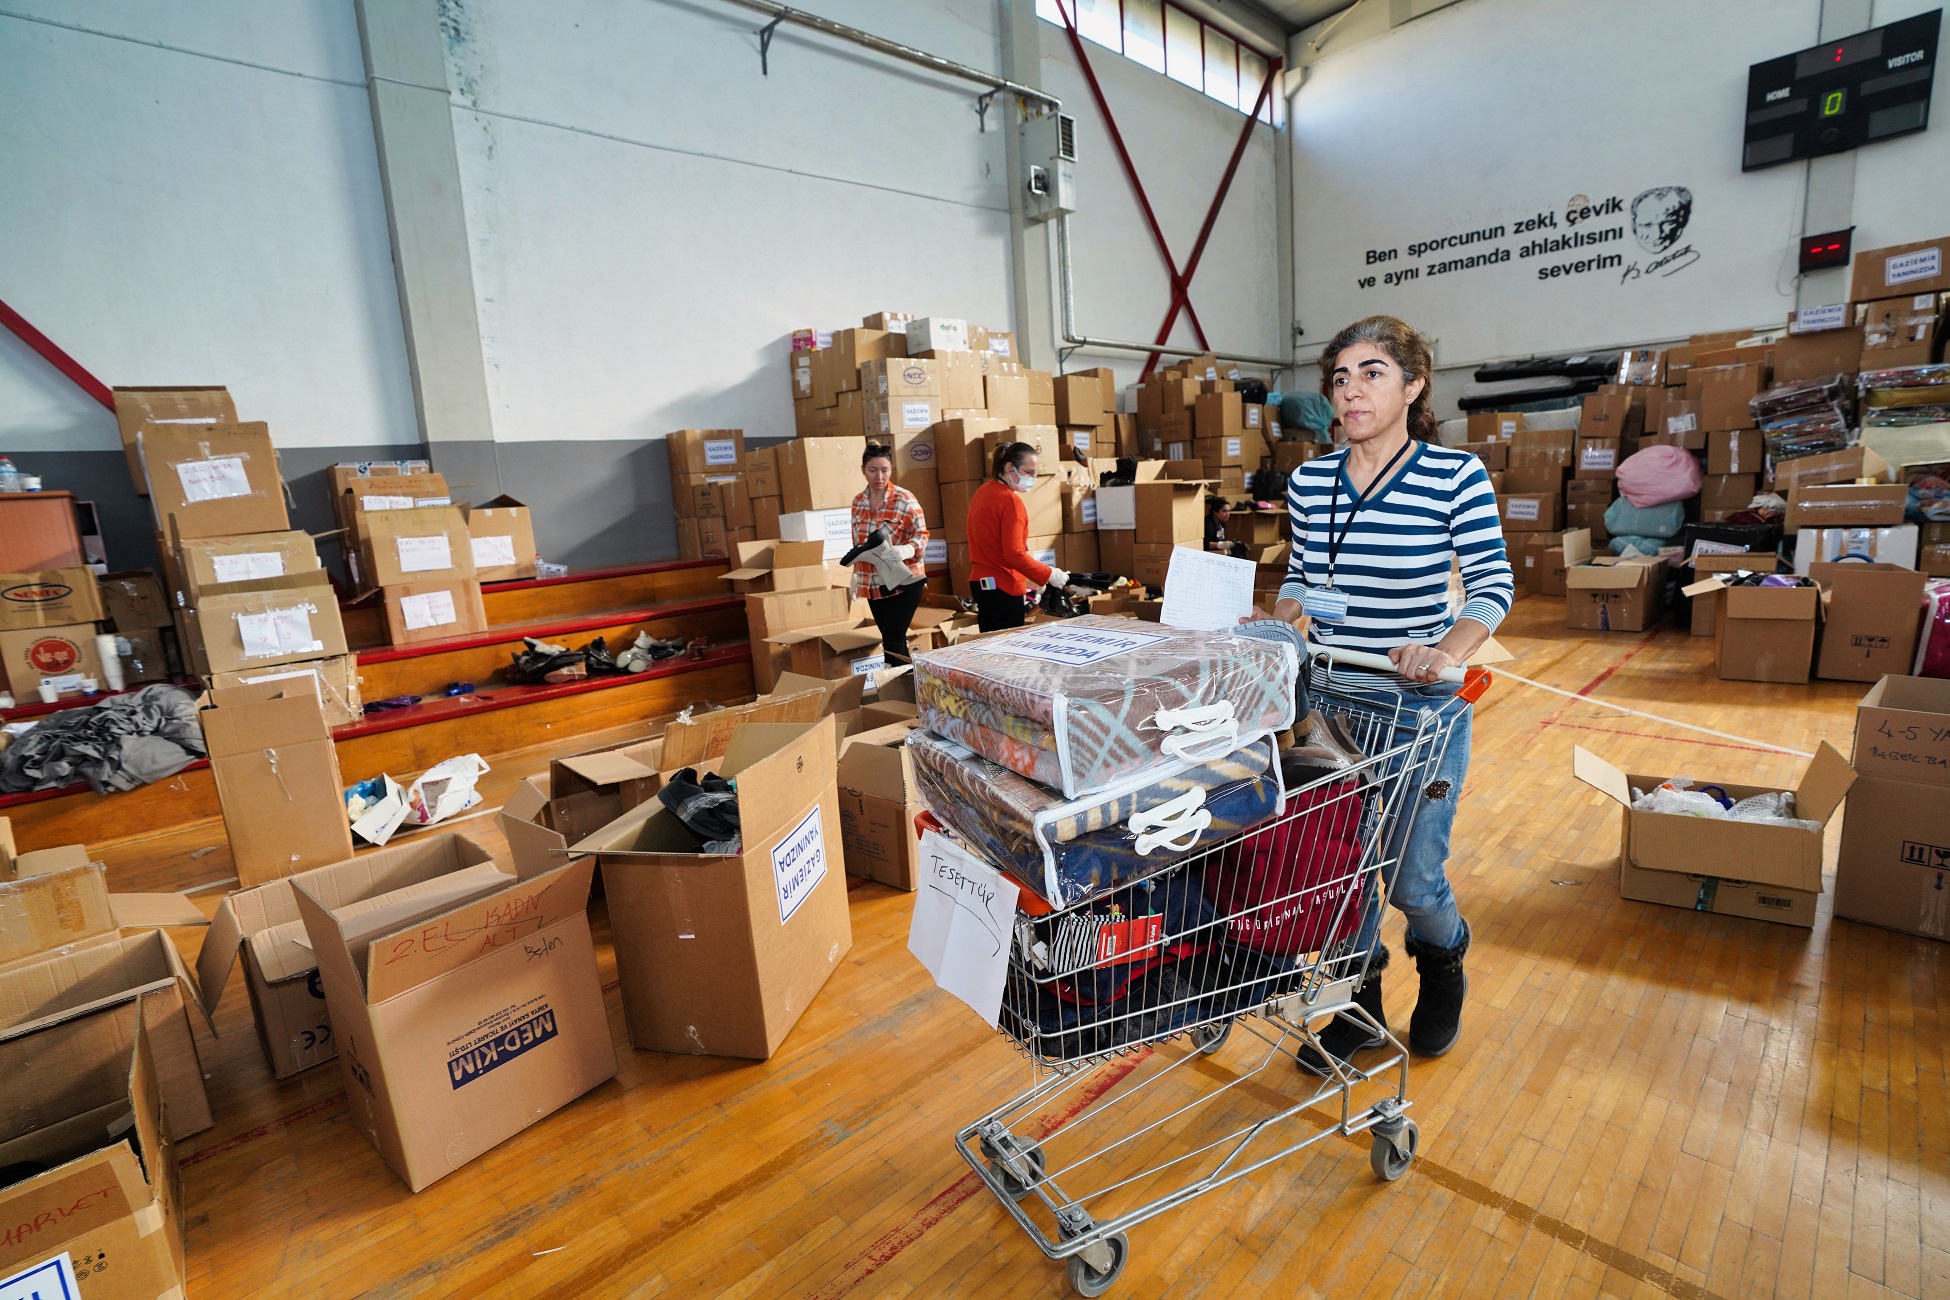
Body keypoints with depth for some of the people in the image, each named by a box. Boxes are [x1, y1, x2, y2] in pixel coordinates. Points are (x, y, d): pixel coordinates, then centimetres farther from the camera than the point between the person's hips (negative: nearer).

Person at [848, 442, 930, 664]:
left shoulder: (904, 499, -10)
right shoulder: (858, 502, 7)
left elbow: (921, 535, -8)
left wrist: (907, 550, -28)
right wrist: (855, 575, 16)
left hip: (903, 581, -5)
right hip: (873, 585, 6)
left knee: (892, 642, -7)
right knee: (890, 640, 11)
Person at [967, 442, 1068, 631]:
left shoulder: (983, 492, 11)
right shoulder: (1010, 500, -17)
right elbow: (1014, 554, -22)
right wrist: (1050, 575, -17)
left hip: (980, 582, 9)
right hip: (1003, 587, -9)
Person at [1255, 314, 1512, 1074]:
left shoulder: (1457, 475, -8)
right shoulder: (1309, 481, 4)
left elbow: (1493, 583, -10)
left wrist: (1449, 652, -28)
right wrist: (1275, 623, -6)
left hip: (1420, 709, -3)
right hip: (1329, 701, 4)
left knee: (1413, 875, 4)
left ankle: (1443, 965, 41)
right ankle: (1358, 1006, 33)